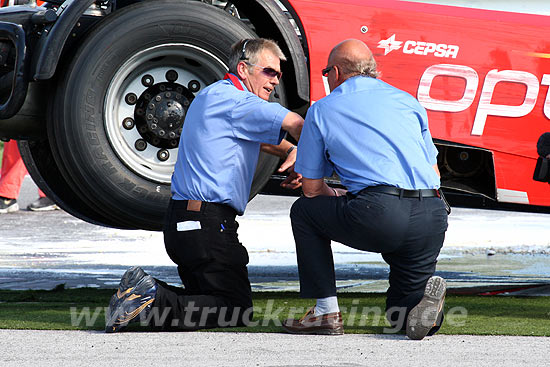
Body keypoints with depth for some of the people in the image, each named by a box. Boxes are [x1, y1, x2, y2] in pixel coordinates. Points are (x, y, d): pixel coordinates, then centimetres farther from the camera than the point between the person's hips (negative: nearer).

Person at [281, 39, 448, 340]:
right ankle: (422, 289, -10)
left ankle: (327, 312, 17)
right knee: (402, 314, 25)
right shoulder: (407, 101, 24)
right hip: (432, 219, 4)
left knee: (304, 211, 25)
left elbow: (311, 189, 17)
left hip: (378, 216, -4)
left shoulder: (322, 110, 14)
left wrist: (339, 198, 37)